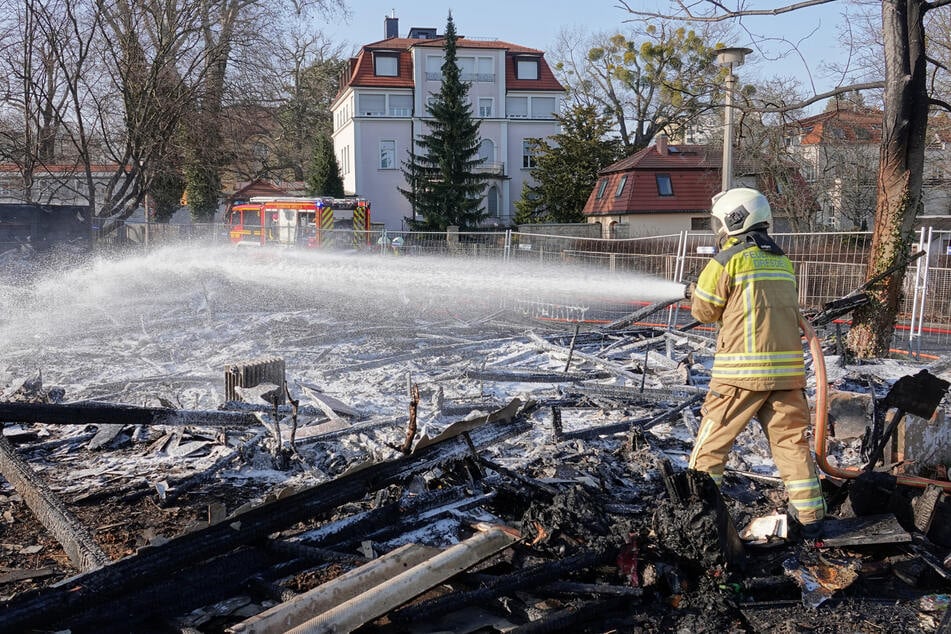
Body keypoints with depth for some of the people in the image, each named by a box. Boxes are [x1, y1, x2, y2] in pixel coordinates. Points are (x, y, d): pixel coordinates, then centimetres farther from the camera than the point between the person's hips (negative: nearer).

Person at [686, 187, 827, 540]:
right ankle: (810, 517, 17)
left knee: (711, 443, 6)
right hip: (787, 369, 6)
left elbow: (705, 312, 2)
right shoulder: (783, 263, 12)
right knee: (791, 441, 12)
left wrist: (695, 294, 22)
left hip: (741, 370, -5)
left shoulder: (725, 262, -7)